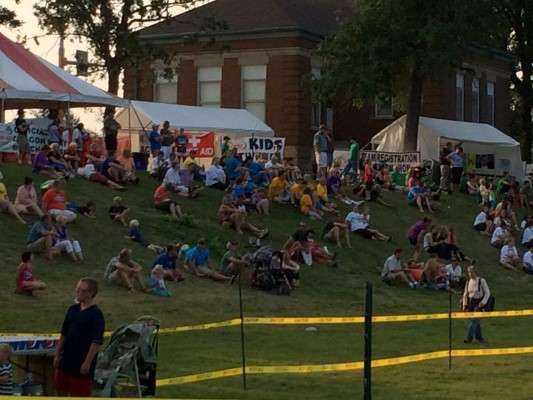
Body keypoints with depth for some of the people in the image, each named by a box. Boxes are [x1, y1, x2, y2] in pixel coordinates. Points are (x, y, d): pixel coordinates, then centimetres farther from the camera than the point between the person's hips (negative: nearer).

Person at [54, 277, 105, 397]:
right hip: (66, 360, 7)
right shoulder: (73, 309, 6)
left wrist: (87, 362, -21)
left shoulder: (96, 314, -15)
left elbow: (97, 342, -19)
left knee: (81, 395, 0)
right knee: (61, 390, 15)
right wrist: (57, 354, 12)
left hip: (82, 363, -7)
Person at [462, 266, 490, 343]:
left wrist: (483, 302, -17)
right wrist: (464, 304, 5)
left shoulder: (481, 281, -8)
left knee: (474, 320, -15)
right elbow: (465, 294, 14)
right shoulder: (468, 282, 6)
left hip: (478, 302, -5)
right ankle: (479, 337, 20)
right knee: (475, 321, 9)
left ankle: (469, 337, -18)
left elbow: (487, 293, -8)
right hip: (471, 302, 5)